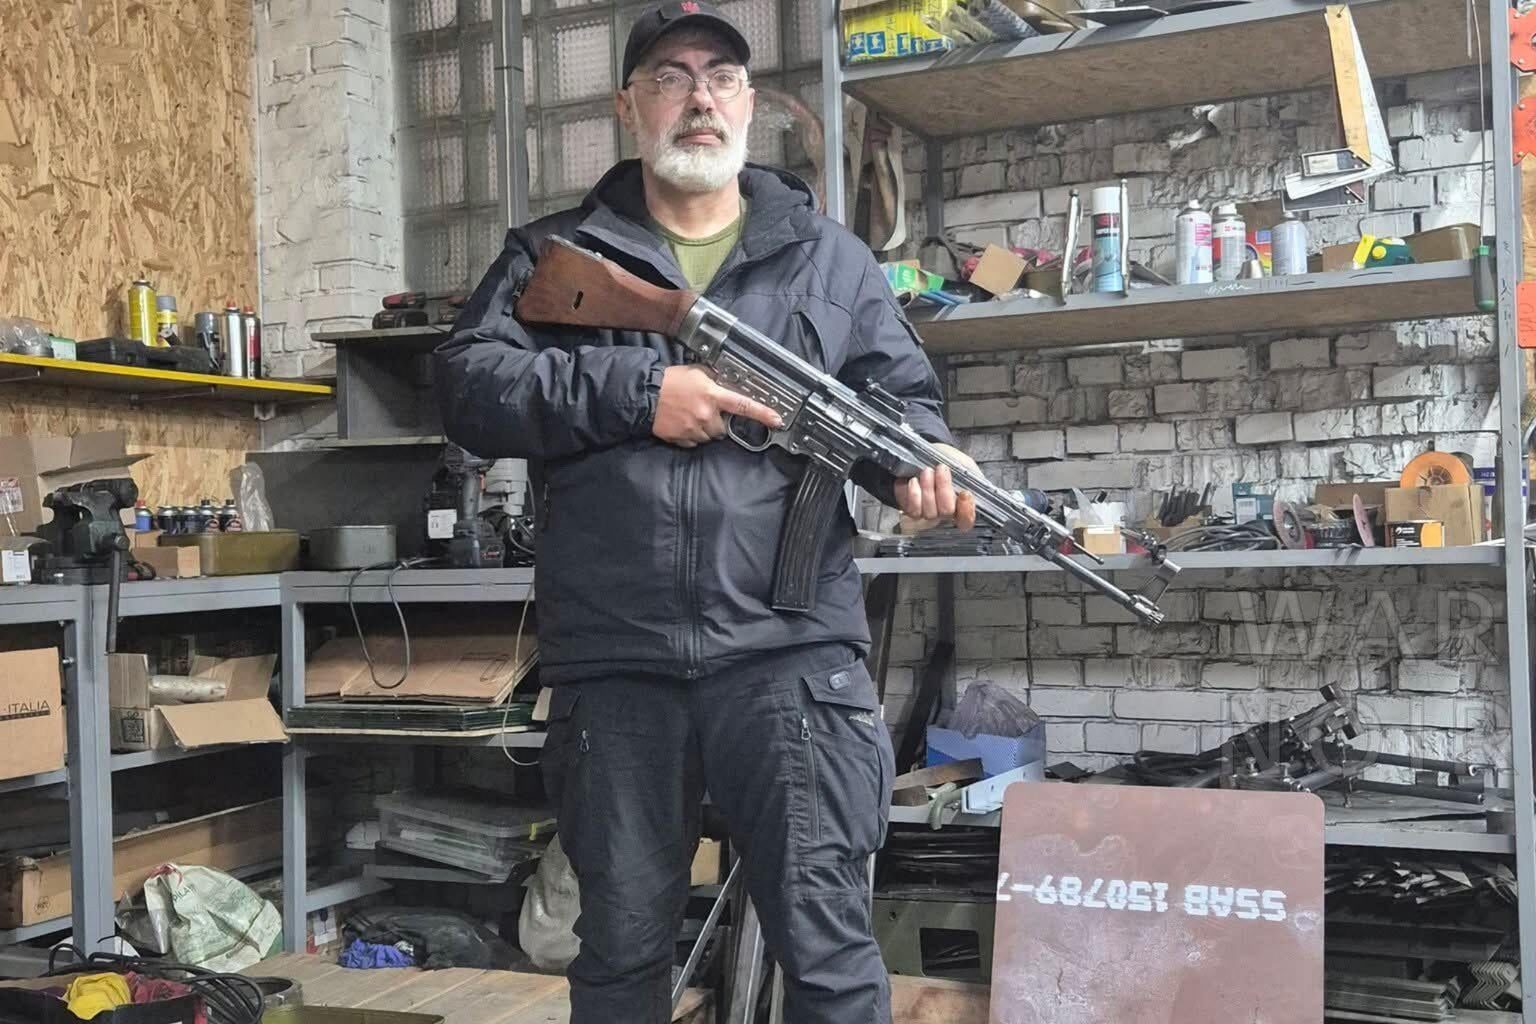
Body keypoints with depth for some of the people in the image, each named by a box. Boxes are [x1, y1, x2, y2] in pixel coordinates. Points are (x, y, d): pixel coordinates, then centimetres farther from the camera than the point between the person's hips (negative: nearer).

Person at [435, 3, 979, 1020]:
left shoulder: (831, 258, 14)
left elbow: (903, 392, 11)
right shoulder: (554, 255, 12)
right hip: (612, 658, 1)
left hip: (789, 649, -1)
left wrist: (920, 457, -12)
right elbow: (468, 387, 0)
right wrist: (635, 392, -12)